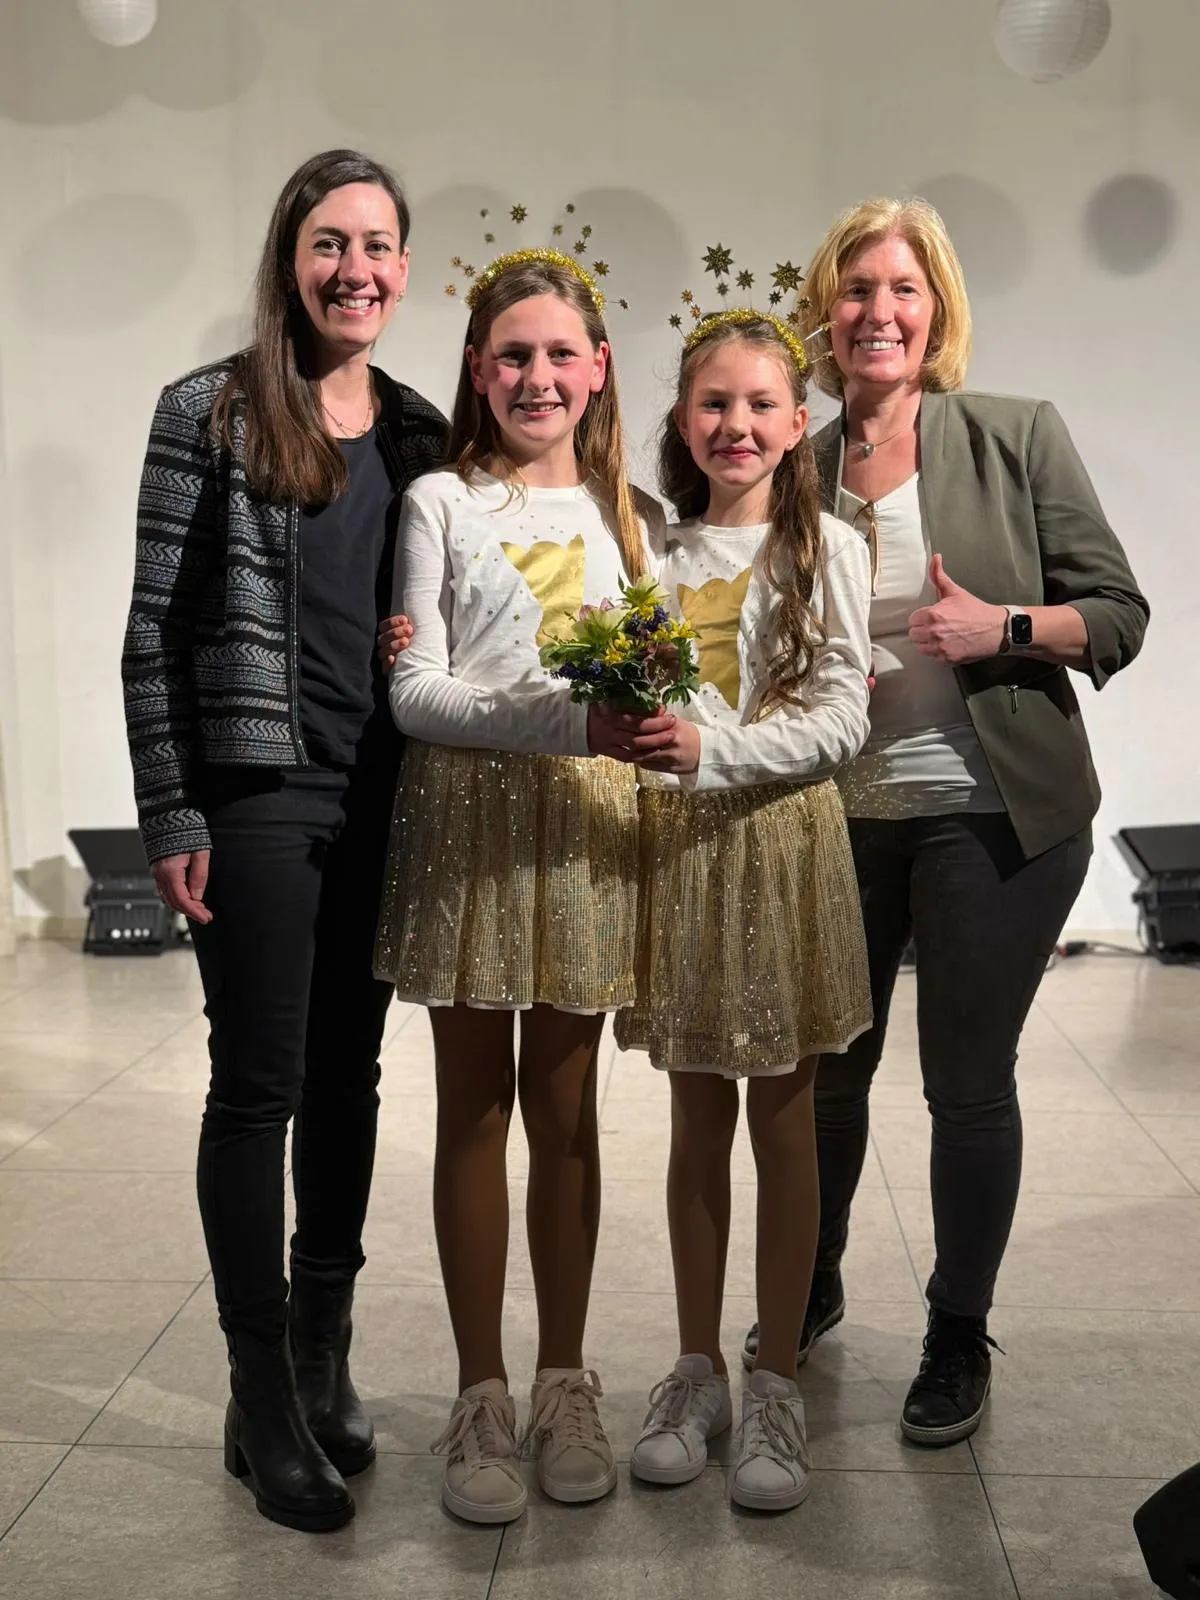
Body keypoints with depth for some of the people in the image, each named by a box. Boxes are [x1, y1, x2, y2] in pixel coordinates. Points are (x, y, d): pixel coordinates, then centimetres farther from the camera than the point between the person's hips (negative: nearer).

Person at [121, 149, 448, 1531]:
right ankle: (263, 1400, 14)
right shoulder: (211, 414, -1)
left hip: (386, 801, 5)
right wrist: (171, 814, -10)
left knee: (349, 1077, 11)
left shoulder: (420, 433, 12)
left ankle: (325, 1355, 27)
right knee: (260, 1083, 1)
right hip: (260, 793, -4)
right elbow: (156, 628, -5)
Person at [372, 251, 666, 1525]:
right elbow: (414, 689, -9)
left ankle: (563, 1381, 23)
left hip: (584, 820, 3)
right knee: (474, 1108, 5)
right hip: (466, 812, -2)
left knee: (566, 1110, 9)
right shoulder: (441, 503, 0)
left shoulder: (622, 512, 11)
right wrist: (572, 720, -20)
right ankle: (481, 1393, 18)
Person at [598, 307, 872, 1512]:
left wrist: (713, 747, -23)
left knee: (783, 1125, 6)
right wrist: (626, 722, -12)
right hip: (677, 842, 3)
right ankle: (697, 1369, 24)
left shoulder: (826, 549, -2)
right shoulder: (659, 550, 8)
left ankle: (777, 1383, 19)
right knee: (696, 1122, 11)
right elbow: (637, 702, 10)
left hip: (783, 838, -3)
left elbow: (841, 717, -10)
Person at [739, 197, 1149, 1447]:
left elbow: (1117, 613, -3)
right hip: (842, 815, 3)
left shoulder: (1018, 438, -3)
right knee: (827, 1070, 13)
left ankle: (959, 1341, 26)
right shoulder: (798, 471, 5)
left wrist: (1003, 627, -19)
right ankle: (811, 1286, 39)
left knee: (968, 1083, 5)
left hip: (995, 816, -3)